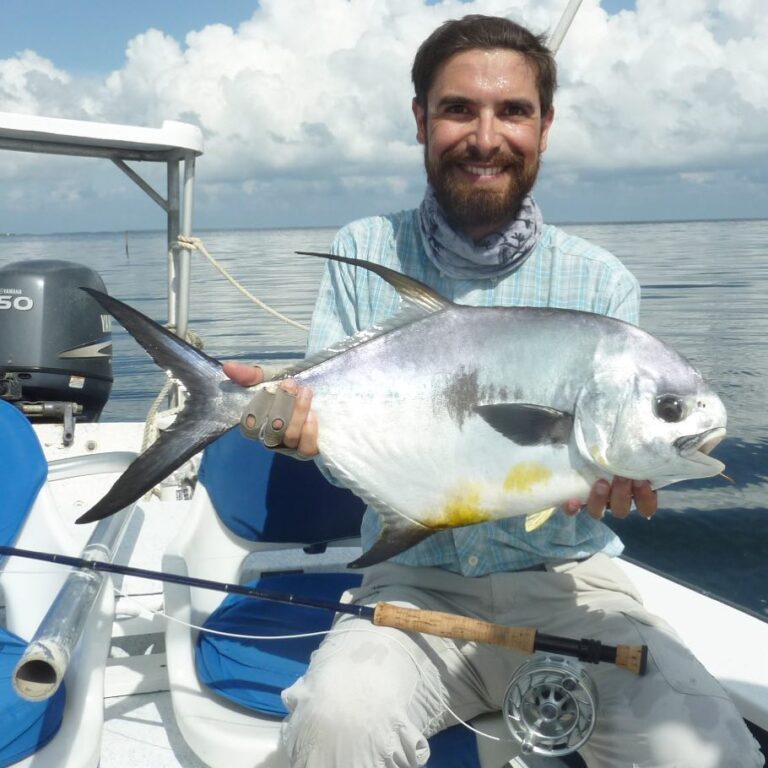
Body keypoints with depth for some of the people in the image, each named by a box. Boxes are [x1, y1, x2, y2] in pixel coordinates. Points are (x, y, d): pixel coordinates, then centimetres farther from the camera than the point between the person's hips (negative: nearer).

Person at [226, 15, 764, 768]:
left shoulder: (601, 282, 0)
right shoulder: (364, 252, 2)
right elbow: (328, 418, -3)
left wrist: (598, 476, -25)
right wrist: (294, 411, -27)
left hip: (567, 579, 2)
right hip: (414, 580, -1)